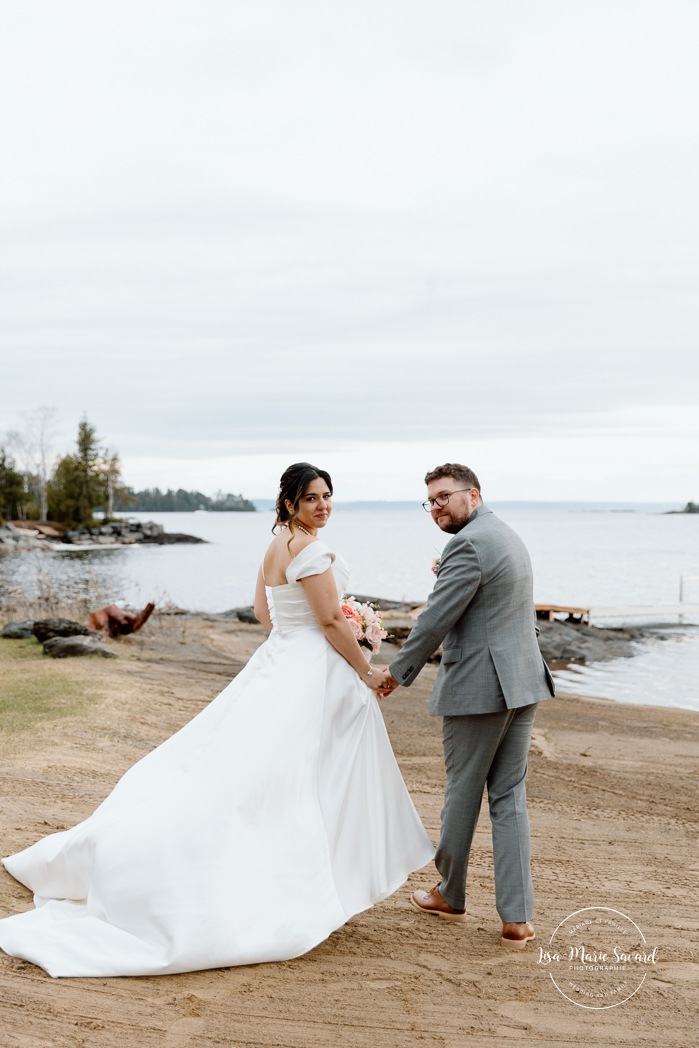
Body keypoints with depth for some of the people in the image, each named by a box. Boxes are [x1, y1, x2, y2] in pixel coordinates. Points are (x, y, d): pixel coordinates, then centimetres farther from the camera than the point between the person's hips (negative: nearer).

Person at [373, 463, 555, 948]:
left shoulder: (468, 544, -15)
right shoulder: (510, 536, 15)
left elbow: (436, 619, -16)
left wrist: (398, 672, -6)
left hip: (477, 688, -8)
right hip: (522, 684, 8)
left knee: (463, 793, 9)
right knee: (510, 796, 9)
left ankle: (450, 895, 27)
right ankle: (517, 919, 7)